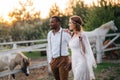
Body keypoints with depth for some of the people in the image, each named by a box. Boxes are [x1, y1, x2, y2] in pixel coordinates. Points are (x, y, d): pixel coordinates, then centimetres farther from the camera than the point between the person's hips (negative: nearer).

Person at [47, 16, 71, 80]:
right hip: (53, 61, 6)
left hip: (63, 59, -6)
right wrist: (50, 61, 12)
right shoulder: (49, 34, 9)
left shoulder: (65, 33, -9)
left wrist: (71, 61, -10)